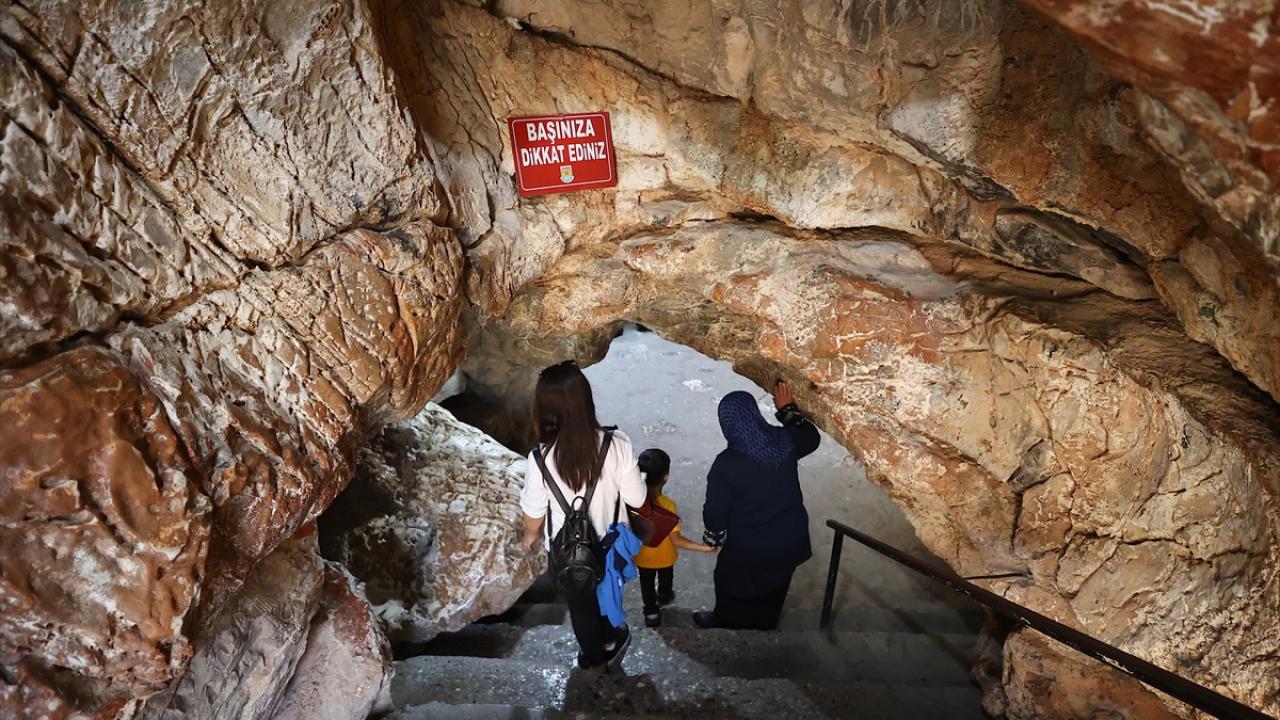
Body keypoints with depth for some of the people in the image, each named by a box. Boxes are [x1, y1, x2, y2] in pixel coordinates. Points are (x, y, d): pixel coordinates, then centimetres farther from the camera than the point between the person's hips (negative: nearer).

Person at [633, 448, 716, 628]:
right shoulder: (667, 506, -34)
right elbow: (676, 540, -30)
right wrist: (704, 547, -23)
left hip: (641, 557, 1)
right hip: (664, 557, -1)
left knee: (647, 583, 28)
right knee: (665, 579, 31)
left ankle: (651, 613, 45)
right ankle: (664, 597, 59)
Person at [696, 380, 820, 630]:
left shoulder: (726, 464, -30)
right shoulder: (785, 441, -18)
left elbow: (715, 511, -17)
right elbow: (811, 438, 7)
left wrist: (713, 539, 2)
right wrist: (788, 409, 14)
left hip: (748, 547, -4)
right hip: (789, 538, 5)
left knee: (735, 589, 26)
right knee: (773, 590, 30)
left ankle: (724, 624, 50)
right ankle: (763, 626, 54)